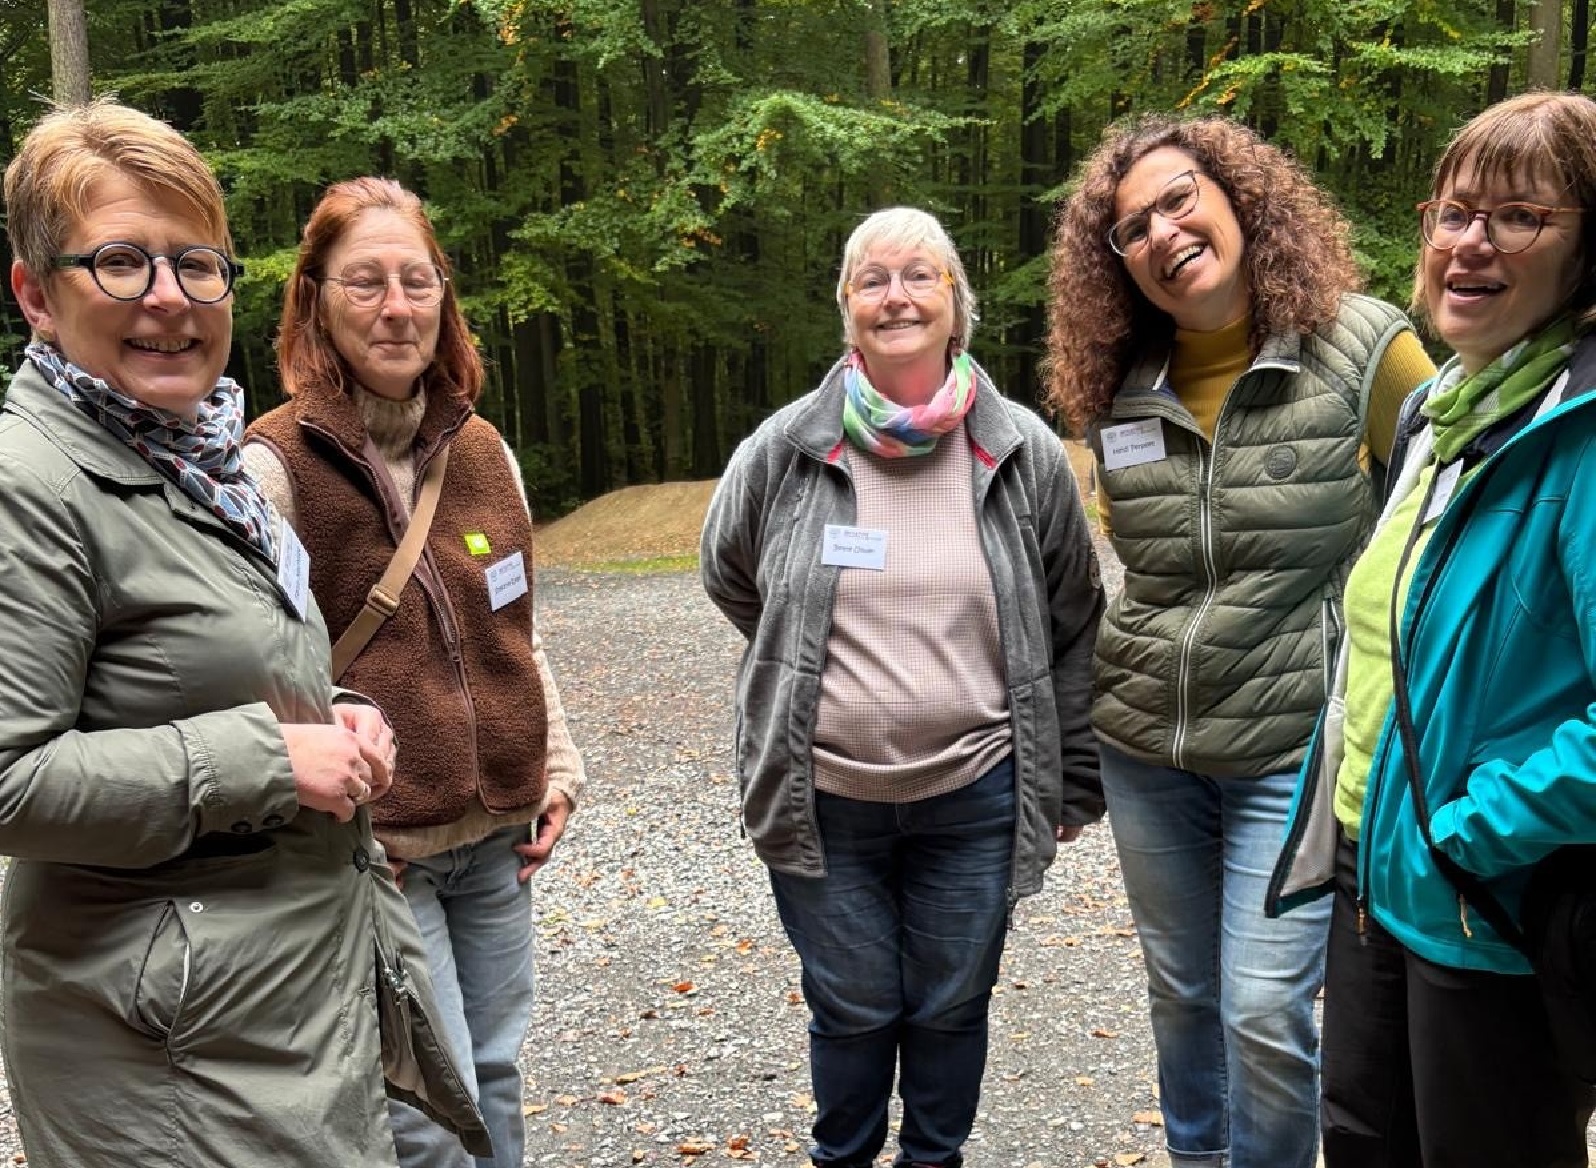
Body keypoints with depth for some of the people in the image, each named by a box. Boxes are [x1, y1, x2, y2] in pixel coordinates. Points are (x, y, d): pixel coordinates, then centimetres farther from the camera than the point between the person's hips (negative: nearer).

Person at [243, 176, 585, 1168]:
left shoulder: (482, 450, 5)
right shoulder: (276, 466, -13)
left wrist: (558, 766, 8)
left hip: (499, 836, 6)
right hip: (373, 855, -6)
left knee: (496, 1079, 18)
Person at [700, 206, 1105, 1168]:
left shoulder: (1024, 451, -3)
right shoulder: (784, 450, -6)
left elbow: (1072, 626, 4)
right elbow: (729, 578, 13)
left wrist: (1075, 779, 6)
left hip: (974, 797, 1)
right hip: (823, 798, 0)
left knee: (953, 1009, 16)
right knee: (853, 1014, 13)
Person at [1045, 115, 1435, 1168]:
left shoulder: (1362, 348, -11)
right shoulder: (1120, 391, 2)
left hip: (1295, 750, -4)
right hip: (1145, 748, 5)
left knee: (1264, 1009, -3)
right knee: (1182, 993, 18)